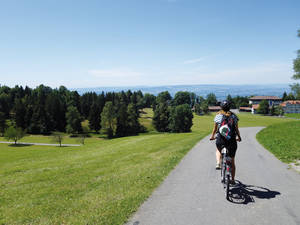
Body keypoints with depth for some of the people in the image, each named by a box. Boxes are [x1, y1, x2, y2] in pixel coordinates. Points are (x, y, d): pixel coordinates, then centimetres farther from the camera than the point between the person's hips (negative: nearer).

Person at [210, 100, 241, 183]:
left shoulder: (218, 115, 0)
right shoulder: (234, 116, 4)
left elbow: (215, 128, 5)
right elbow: (237, 129, 5)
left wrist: (212, 136, 21)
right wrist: (239, 137, 21)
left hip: (220, 140, -1)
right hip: (232, 140, 1)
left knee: (218, 150, 34)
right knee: (232, 161, 16)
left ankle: (218, 163, 8)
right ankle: (233, 180, 24)